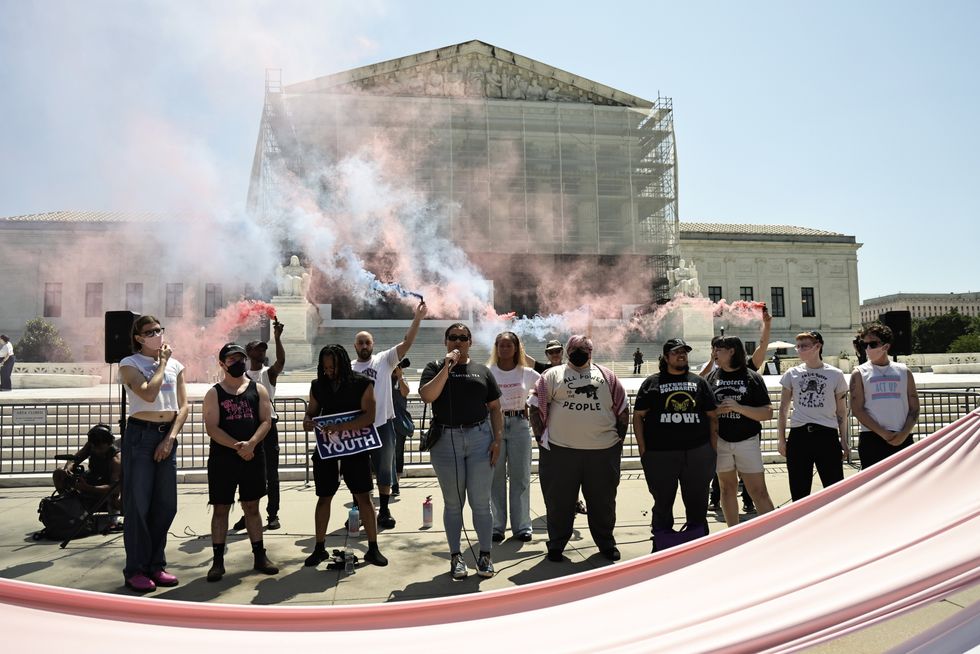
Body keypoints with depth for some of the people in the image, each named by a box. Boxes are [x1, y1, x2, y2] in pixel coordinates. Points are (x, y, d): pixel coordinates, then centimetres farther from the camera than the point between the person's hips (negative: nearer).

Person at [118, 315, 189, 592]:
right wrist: (162, 362, -7)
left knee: (166, 505, 8)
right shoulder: (129, 364, -2)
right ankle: (135, 569, 10)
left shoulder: (175, 365, 10)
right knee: (138, 504, -2)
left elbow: (183, 406, 6)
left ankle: (156, 564, 21)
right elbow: (149, 393, -19)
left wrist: (170, 438, -6)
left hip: (167, 437, 5)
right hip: (140, 435, -4)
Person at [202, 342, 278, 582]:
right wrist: (237, 446, -18)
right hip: (222, 458, -1)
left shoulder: (258, 389, 7)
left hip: (253, 456, 2)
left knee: (252, 507, 10)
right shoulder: (214, 393, 2)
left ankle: (259, 556, 18)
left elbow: (266, 421, -1)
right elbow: (212, 428, -7)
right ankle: (218, 560, 13)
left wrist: (251, 443, -17)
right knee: (220, 508, 4)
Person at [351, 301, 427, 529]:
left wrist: (417, 319, -21)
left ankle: (384, 511, 18)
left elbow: (406, 343, -12)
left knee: (384, 470, 7)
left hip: (382, 425, -1)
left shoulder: (385, 360, 0)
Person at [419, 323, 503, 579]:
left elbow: (495, 407, 10)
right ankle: (455, 556, 19)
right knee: (453, 503, 8)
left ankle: (485, 555, 15)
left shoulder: (482, 371, 11)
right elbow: (426, 395, -12)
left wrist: (498, 439, 0)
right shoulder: (435, 368, 7)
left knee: (481, 502, 3)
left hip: (480, 438, 1)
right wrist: (447, 367, -14)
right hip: (446, 440, -1)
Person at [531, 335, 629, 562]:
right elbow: (537, 408, 3)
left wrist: (619, 438, 9)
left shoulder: (606, 375, 13)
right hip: (561, 450, -2)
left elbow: (623, 408, 14)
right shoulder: (552, 375, 6)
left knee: (604, 500, 12)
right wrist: (541, 438, -2)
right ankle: (556, 545, 20)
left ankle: (606, 543, 29)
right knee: (559, 501, 5)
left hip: (603, 450, 2)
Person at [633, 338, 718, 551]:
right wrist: (643, 449, -5)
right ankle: (661, 548, 20)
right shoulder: (652, 382, 6)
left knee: (697, 503, 10)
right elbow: (638, 416, 3)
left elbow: (713, 416, 12)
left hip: (698, 453, 2)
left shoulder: (699, 382, 13)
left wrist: (714, 448, 3)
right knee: (662, 504, 8)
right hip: (660, 455, -2)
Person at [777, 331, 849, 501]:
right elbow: (783, 409, 11)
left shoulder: (835, 375, 4)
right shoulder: (792, 374, 7)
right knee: (799, 492, 8)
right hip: (798, 436, 1)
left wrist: (844, 442, 7)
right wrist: (781, 439, 6)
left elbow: (841, 412, 9)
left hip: (827, 436, -1)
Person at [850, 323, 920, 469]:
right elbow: (857, 409, -4)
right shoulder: (859, 373, 3)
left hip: (902, 439, 3)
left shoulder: (903, 371, 10)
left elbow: (914, 408, 8)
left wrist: (904, 434, -7)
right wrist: (883, 433, -11)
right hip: (871, 439, -2)